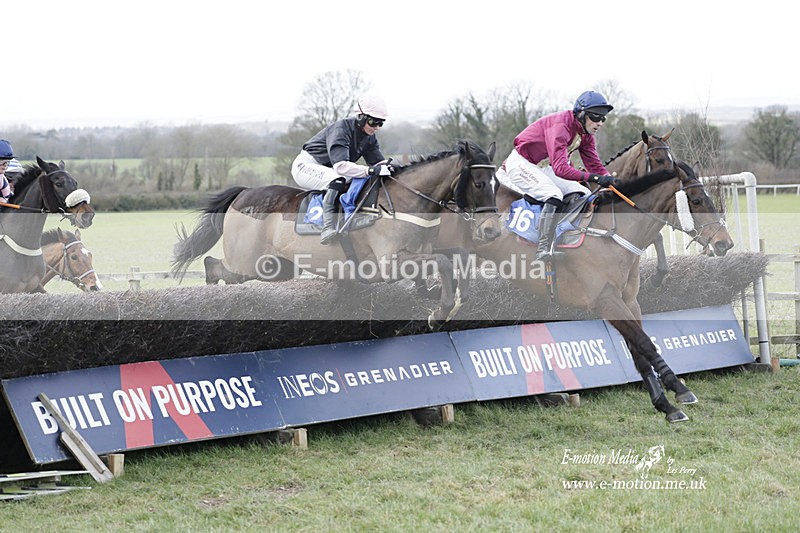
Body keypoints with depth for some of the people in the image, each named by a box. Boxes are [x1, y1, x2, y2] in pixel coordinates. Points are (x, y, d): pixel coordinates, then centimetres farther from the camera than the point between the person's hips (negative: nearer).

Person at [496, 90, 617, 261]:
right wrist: (593, 177, -48)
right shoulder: (560, 125, -30)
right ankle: (543, 252, -37)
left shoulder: (586, 133, 0)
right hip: (521, 164, -10)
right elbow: (560, 168, -40)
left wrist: (612, 181, -17)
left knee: (584, 195, 0)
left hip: (543, 168, 10)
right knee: (554, 196, -32)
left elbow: (595, 165, 2)